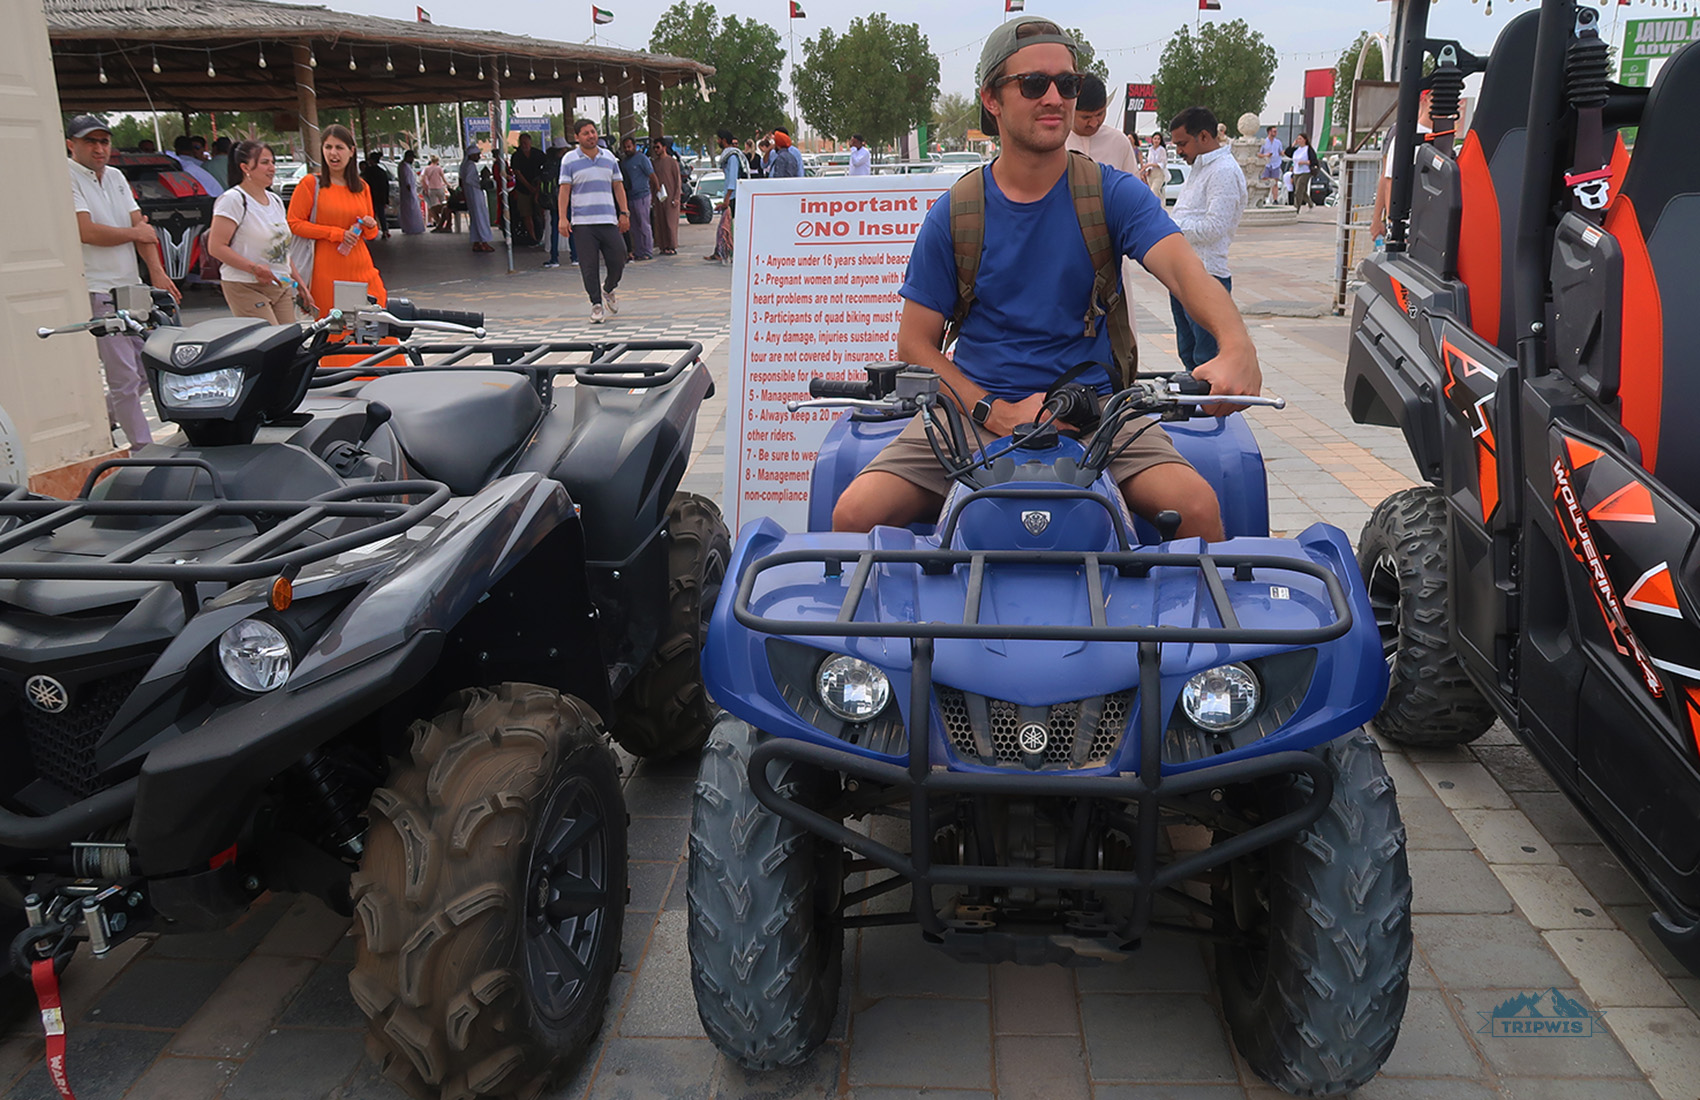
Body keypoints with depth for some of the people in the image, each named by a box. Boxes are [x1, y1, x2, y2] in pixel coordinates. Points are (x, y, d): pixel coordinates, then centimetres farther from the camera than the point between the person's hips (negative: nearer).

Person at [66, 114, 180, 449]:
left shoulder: (116, 177, 16)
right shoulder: (67, 178, -7)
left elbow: (141, 224, 8)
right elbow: (86, 231, -17)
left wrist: (156, 271, -5)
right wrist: (136, 233, -3)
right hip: (99, 292, -8)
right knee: (124, 378, -7)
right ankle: (143, 450, -2)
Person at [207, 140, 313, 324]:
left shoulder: (275, 201, 17)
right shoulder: (233, 199, -8)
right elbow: (216, 247, -15)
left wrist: (301, 285, 19)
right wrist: (254, 268, -24)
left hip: (281, 286, 8)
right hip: (247, 288, -8)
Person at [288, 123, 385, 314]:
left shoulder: (362, 187, 15)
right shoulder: (311, 184, 1)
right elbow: (294, 223, -4)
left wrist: (370, 227, -3)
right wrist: (335, 233, -11)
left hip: (361, 270, 4)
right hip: (327, 272, -4)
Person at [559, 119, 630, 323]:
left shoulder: (609, 157, 13)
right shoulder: (569, 160, 4)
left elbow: (618, 186, 16)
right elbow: (564, 189, 1)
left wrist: (624, 213, 8)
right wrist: (563, 217, -8)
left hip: (608, 220, 3)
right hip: (582, 222, -2)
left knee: (618, 261, -1)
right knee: (589, 267, -4)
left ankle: (608, 289, 28)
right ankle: (596, 305, 6)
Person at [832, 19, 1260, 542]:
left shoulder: (1112, 193, 3)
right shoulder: (952, 214, 4)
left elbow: (1183, 268, -15)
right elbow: (916, 345, 3)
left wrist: (1236, 347, -37)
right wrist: (996, 414, -13)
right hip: (973, 410, 1)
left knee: (1197, 507, -26)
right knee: (854, 513, -19)